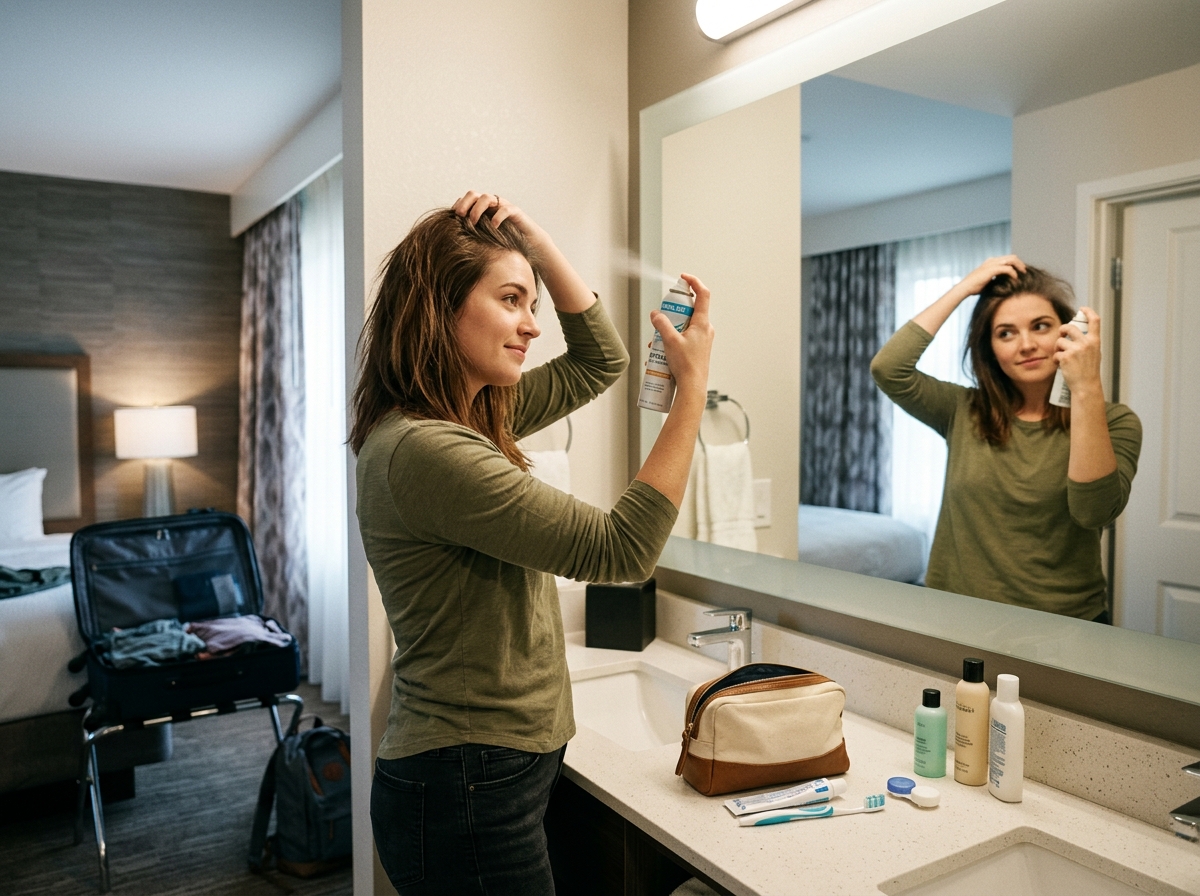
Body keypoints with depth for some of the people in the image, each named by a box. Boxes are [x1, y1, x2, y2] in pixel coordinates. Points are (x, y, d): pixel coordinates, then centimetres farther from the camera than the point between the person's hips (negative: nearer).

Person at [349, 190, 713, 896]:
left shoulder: (473, 420, 5)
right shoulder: (423, 450, -24)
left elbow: (601, 361, 13)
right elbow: (621, 549, -24)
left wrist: (535, 241, 2)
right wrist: (693, 387, -20)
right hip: (465, 792, -9)